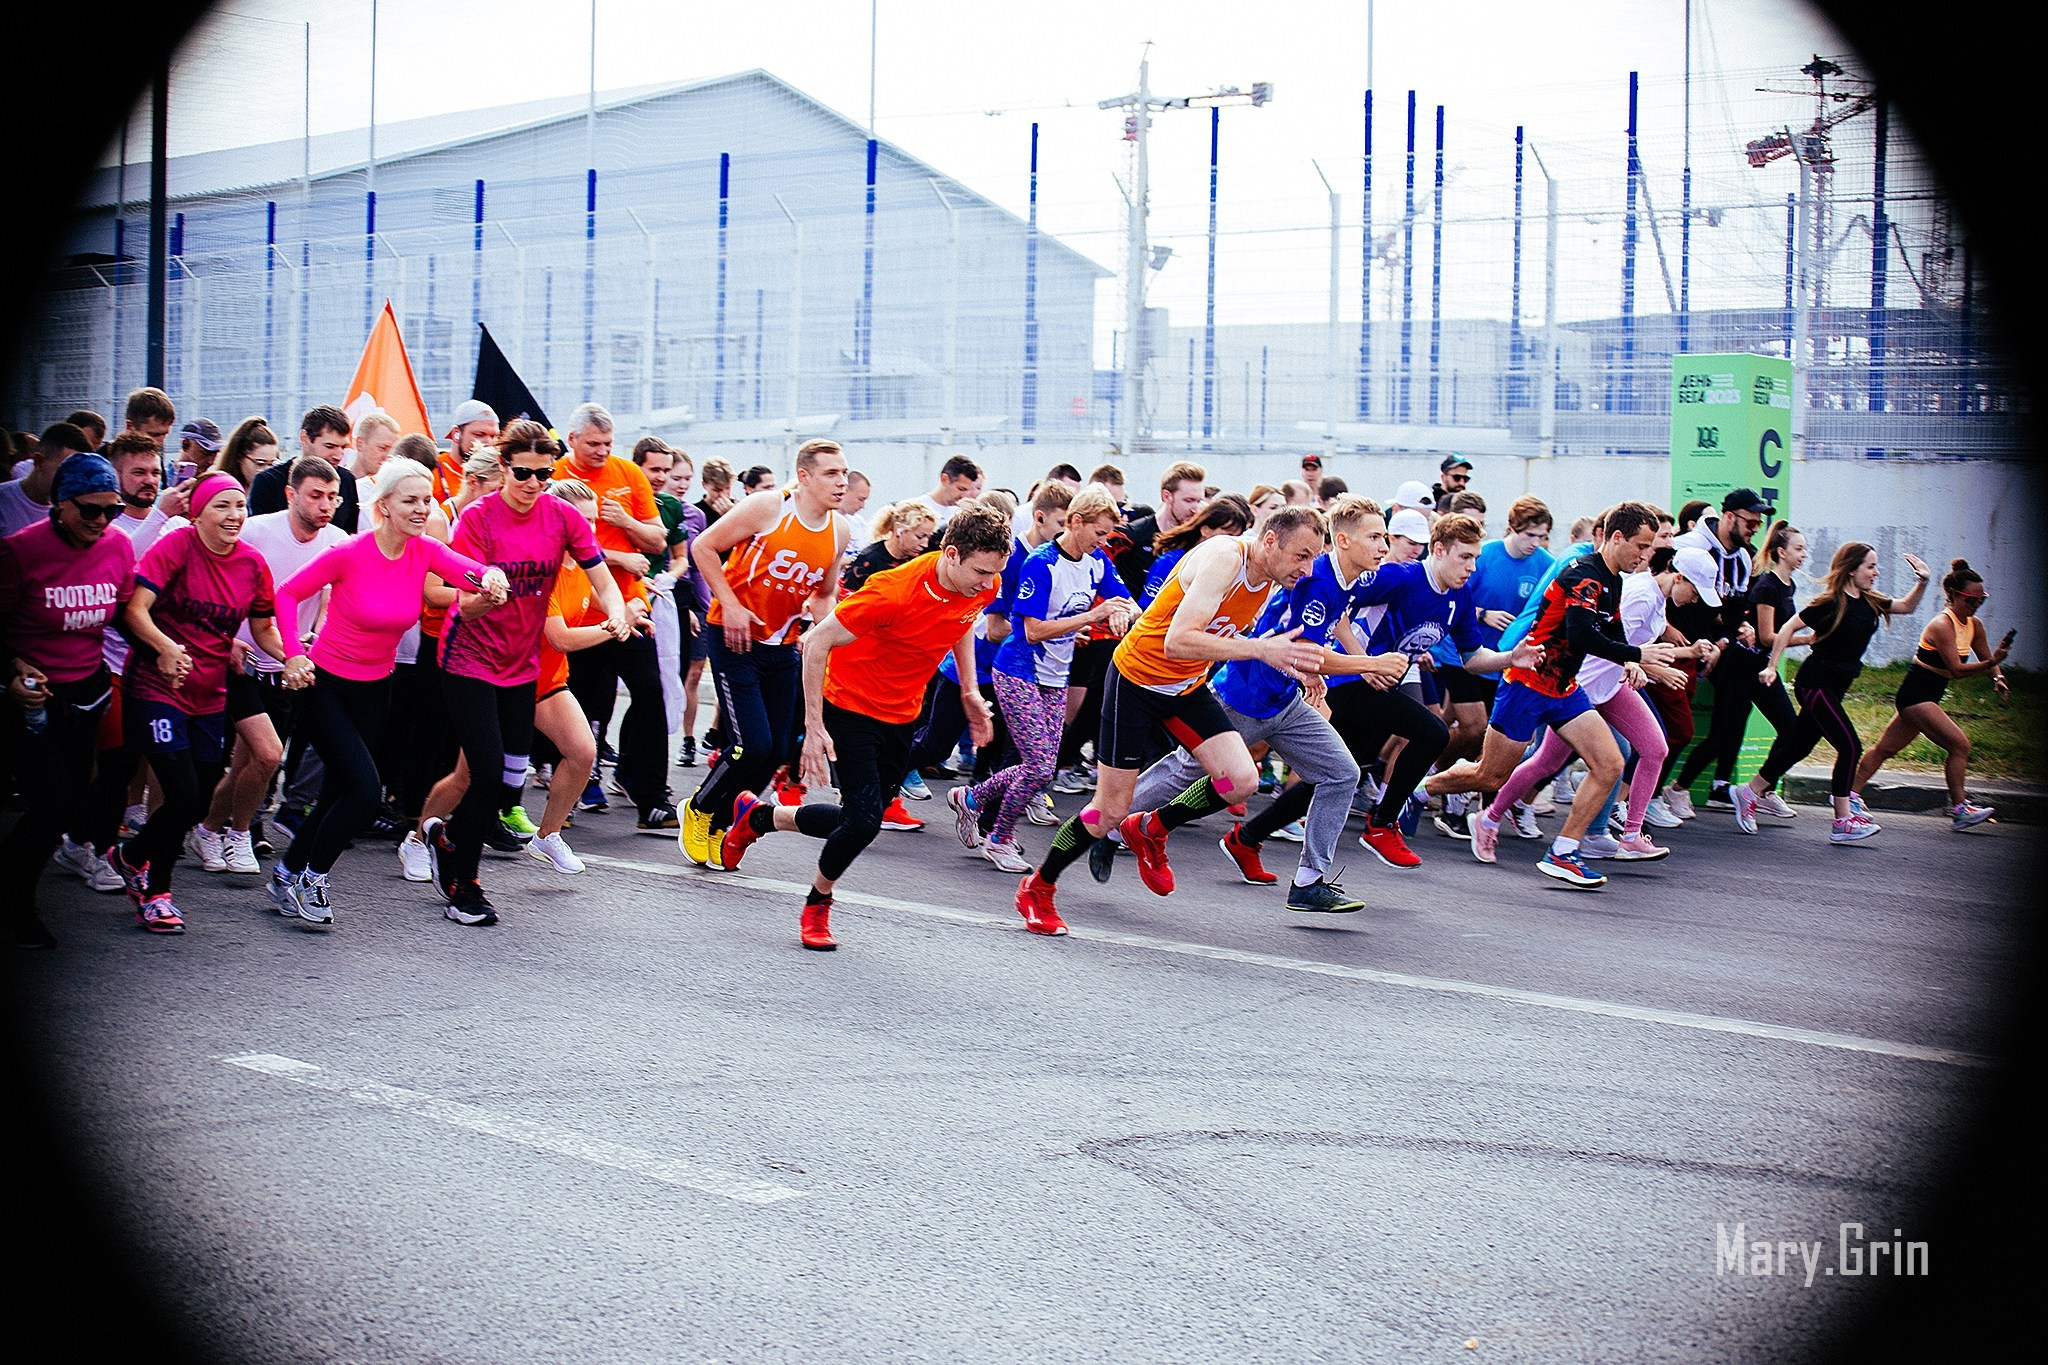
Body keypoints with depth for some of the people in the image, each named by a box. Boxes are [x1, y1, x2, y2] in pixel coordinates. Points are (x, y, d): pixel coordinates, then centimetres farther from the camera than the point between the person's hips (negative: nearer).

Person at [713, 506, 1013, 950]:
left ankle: (758, 815, 37)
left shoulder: (981, 588, -13)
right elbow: (817, 642, -23)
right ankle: (817, 907, 12)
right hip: (850, 707, -7)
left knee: (860, 820, 11)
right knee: (864, 820, -16)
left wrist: (969, 691, 8)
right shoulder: (894, 592, -32)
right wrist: (814, 727, -22)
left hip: (902, 715, 7)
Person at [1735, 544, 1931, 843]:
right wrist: (1772, 667, -17)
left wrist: (1923, 582, 5)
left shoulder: (1870, 602, 8)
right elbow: (1789, 628, -13)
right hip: (1815, 682, -9)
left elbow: (1907, 606, 23)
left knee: (1799, 746, 12)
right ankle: (1842, 822, -8)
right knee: (1850, 746, -12)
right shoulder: (1831, 603, -15)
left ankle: (1749, 793, 23)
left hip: (1834, 687, 9)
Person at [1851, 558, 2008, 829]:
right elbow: (1956, 669, -26)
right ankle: (1959, 809, -12)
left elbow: (1986, 659, 16)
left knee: (1885, 748, 13)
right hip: (1915, 695, -9)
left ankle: (1850, 794, 18)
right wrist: (1991, 663, -37)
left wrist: (1997, 677, -4)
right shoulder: (1942, 625, -21)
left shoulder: (1975, 625, 6)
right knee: (1959, 744, -15)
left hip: (1927, 698, 9)